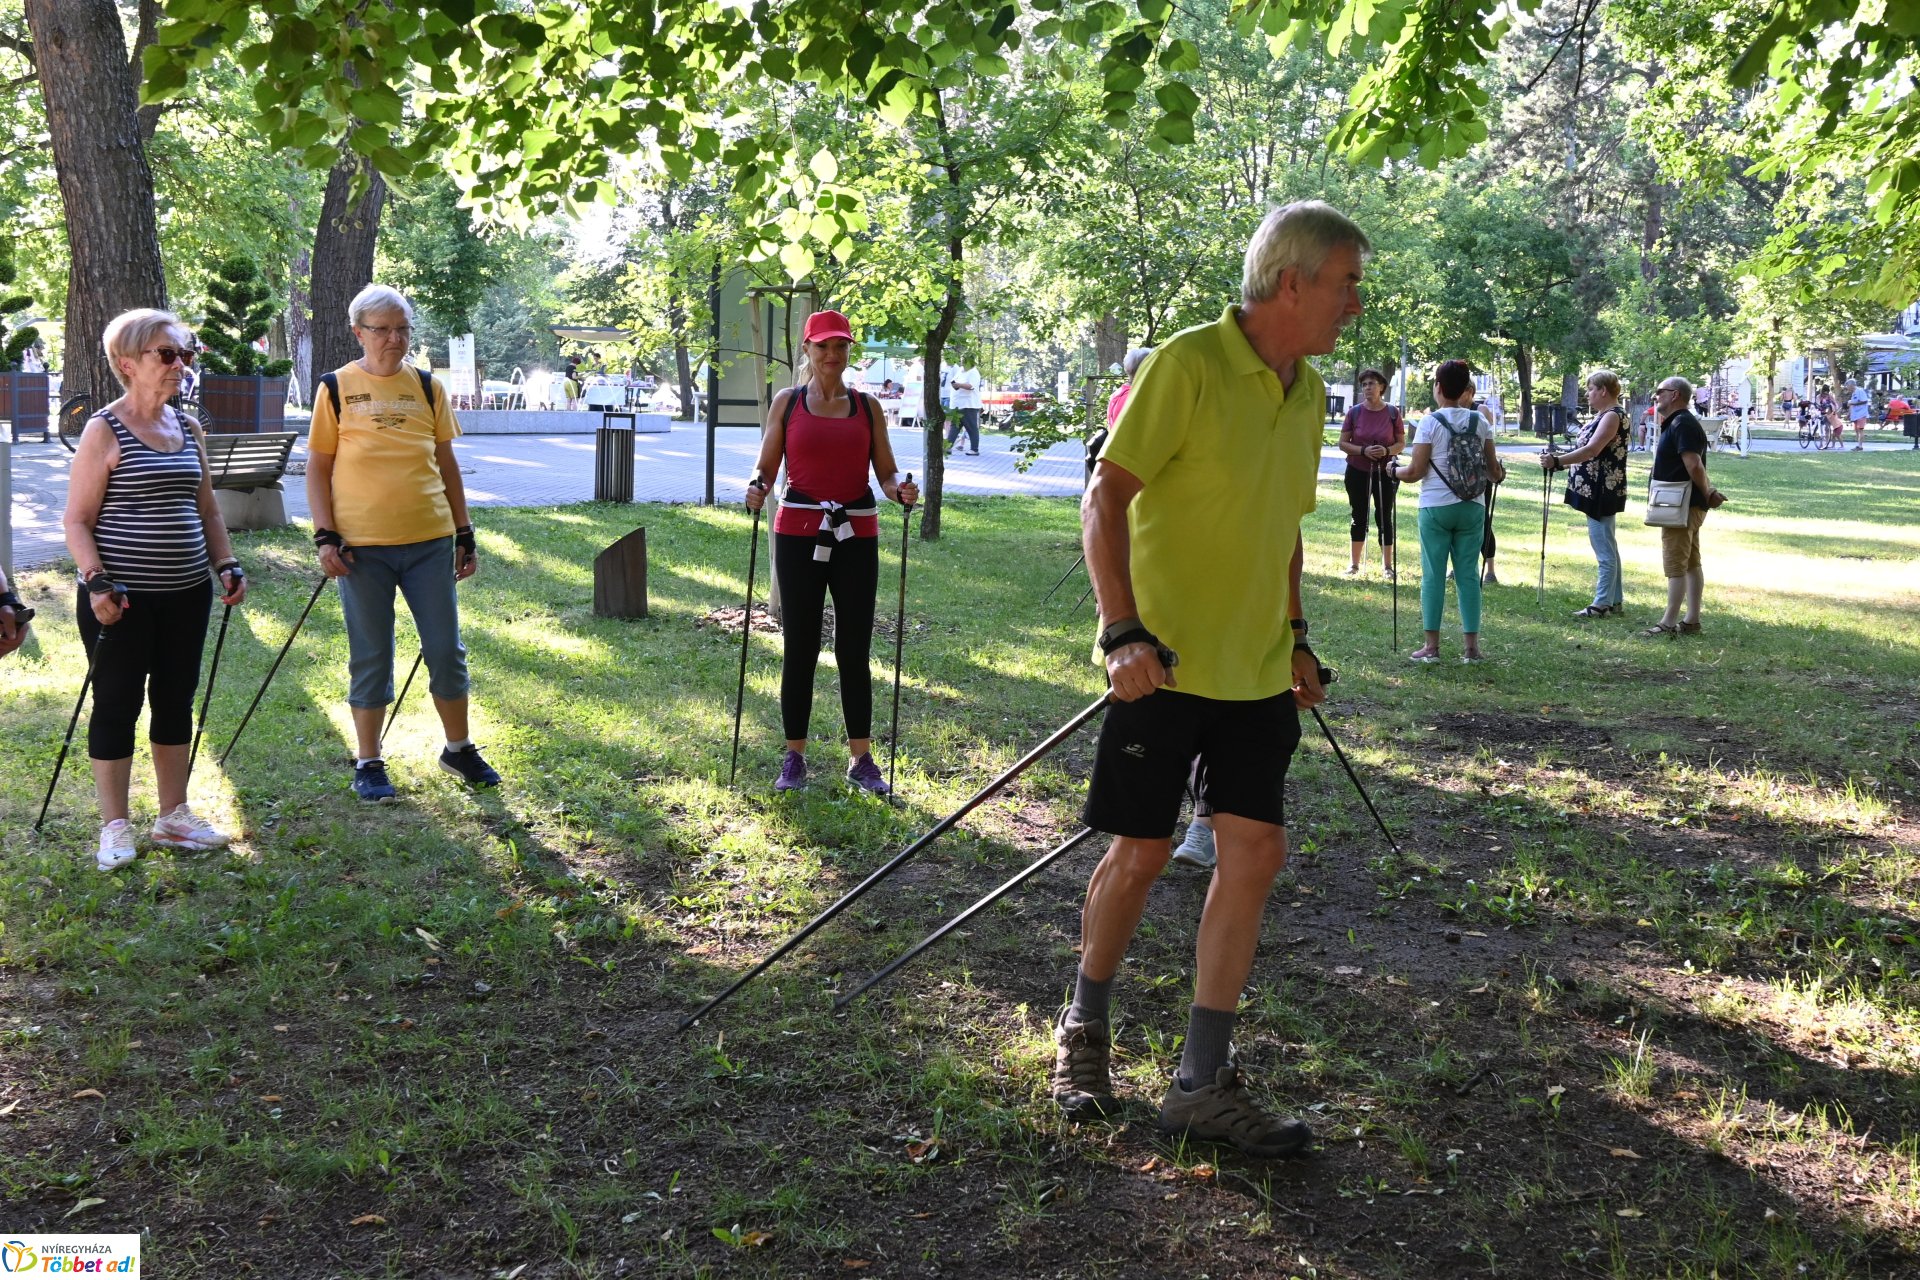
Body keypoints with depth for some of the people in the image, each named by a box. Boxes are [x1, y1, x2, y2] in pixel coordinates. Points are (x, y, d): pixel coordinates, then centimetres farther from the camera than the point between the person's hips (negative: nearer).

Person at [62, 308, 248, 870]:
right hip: (121, 598, -6)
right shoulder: (104, 431, -8)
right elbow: (77, 520, -9)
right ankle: (114, 828, 10)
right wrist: (97, 582, -20)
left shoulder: (189, 429, 11)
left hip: (186, 593, 6)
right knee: (117, 704, 1)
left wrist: (226, 564, 7)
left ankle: (174, 817, 23)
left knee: (176, 702, 12)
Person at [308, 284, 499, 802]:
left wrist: (465, 536, 11)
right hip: (362, 546, -2)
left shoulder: (427, 388, 8)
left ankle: (459, 748, 23)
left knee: (446, 650, 7)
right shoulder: (336, 389, 1)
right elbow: (317, 468, 2)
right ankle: (368, 763, 16)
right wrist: (325, 536, -8)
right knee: (370, 658, 4)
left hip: (430, 541, 2)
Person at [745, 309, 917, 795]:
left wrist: (901, 491, -12)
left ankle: (861, 759, 12)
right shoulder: (788, 401, 5)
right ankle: (794, 756, 13)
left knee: (854, 649, 3)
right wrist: (756, 489, -15)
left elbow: (886, 472, 9)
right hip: (799, 532, -1)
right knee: (798, 647, 2)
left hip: (856, 535, 1)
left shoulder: (867, 406, 8)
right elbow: (766, 465, 7)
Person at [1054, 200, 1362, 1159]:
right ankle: (1084, 1028, 26)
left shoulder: (1306, 393, 12)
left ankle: (1203, 1081, 8)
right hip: (1165, 663, -7)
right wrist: (1124, 633, -25)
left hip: (1255, 672, 7)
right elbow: (1105, 500, -17)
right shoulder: (1186, 366, -13)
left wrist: (1295, 637, 19)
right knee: (1141, 853, 2)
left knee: (1254, 851, 0)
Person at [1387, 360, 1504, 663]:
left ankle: (1431, 646, 3)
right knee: (1468, 573, 7)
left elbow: (1416, 471, -8)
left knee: (1433, 574, 3)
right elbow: (1492, 469, 6)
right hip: (1472, 508, 3)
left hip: (1436, 507, -3)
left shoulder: (1430, 422, -7)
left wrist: (1394, 471, 12)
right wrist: (1499, 475, 29)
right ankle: (1471, 646, 8)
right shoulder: (1480, 422, 3)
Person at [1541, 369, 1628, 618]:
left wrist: (1557, 461, -29)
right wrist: (1559, 461, 14)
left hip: (1602, 492, -11)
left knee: (1604, 549, -7)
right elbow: (1586, 450, 23)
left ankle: (1602, 604, -5)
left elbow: (1592, 450, -26)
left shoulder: (1613, 416, -15)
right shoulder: (1603, 416, 16)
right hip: (1595, 492, 11)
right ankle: (1614, 600, 22)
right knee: (1608, 547, 15)